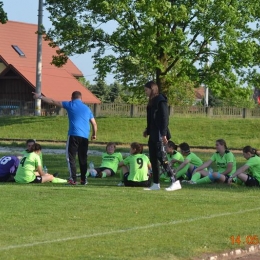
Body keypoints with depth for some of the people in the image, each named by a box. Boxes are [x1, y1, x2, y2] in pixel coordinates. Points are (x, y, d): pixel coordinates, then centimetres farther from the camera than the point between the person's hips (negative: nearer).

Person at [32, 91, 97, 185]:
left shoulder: (70, 104, 6)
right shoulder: (87, 108, 18)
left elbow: (53, 102, 8)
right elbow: (94, 123, 16)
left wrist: (40, 97, 15)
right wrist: (94, 134, 31)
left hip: (74, 135, -4)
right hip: (85, 136, 4)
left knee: (71, 157, -2)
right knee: (83, 158, 11)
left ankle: (73, 179, -12)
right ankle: (83, 179, 12)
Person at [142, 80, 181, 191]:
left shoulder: (160, 100, -11)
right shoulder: (152, 102, 16)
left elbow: (165, 118, -16)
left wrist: (164, 134, -21)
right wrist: (147, 130, 19)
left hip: (159, 135, -10)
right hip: (153, 135, 10)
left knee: (161, 157, -14)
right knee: (153, 159, 9)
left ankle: (175, 182, -16)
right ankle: (156, 184, 14)